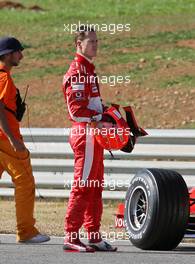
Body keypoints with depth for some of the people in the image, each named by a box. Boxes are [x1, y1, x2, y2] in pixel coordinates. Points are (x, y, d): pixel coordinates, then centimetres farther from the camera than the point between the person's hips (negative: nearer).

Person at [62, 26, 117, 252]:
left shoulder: (88, 69, 19)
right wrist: (102, 118, -19)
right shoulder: (77, 71, -13)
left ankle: (94, 237, 16)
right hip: (86, 133, -11)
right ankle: (71, 236, -8)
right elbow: (77, 109, -20)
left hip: (93, 135, 11)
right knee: (82, 186, -9)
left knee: (95, 187, 12)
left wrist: (105, 114, 12)